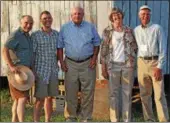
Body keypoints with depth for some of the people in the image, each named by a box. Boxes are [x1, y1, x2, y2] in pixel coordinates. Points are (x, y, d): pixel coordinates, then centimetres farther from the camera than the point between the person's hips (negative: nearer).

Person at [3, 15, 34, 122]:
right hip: (17, 72, -9)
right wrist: (12, 66, -30)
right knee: (23, 98, -15)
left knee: (18, 99, 12)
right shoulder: (15, 35, -11)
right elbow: (5, 50, -22)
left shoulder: (28, 36, 17)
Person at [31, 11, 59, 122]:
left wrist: (58, 65, 11)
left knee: (50, 97, 10)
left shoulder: (57, 34, 8)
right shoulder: (35, 35, -4)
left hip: (54, 71, 4)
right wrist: (32, 72, -9)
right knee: (40, 98, -4)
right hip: (40, 71, -4)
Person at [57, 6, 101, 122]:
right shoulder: (65, 28, 4)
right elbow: (60, 46, 7)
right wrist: (61, 61, -1)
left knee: (88, 92, 2)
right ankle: (70, 117, 14)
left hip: (87, 63, 0)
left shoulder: (90, 27, 4)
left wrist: (94, 58, -3)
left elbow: (96, 44, 8)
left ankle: (86, 117, 13)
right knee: (70, 92, 2)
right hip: (70, 63, 0)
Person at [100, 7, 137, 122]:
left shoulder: (129, 30, 8)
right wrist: (103, 67, -2)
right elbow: (104, 49, 1)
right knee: (113, 93, 4)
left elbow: (135, 47, 15)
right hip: (113, 65, -1)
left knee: (127, 93, 5)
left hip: (128, 65, 1)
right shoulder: (107, 31, 3)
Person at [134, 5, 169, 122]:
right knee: (145, 94, 9)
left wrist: (159, 67, -13)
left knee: (159, 95, -5)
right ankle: (149, 119, 20)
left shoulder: (157, 28, -2)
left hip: (155, 62, -4)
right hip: (142, 63, 4)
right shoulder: (136, 30, 11)